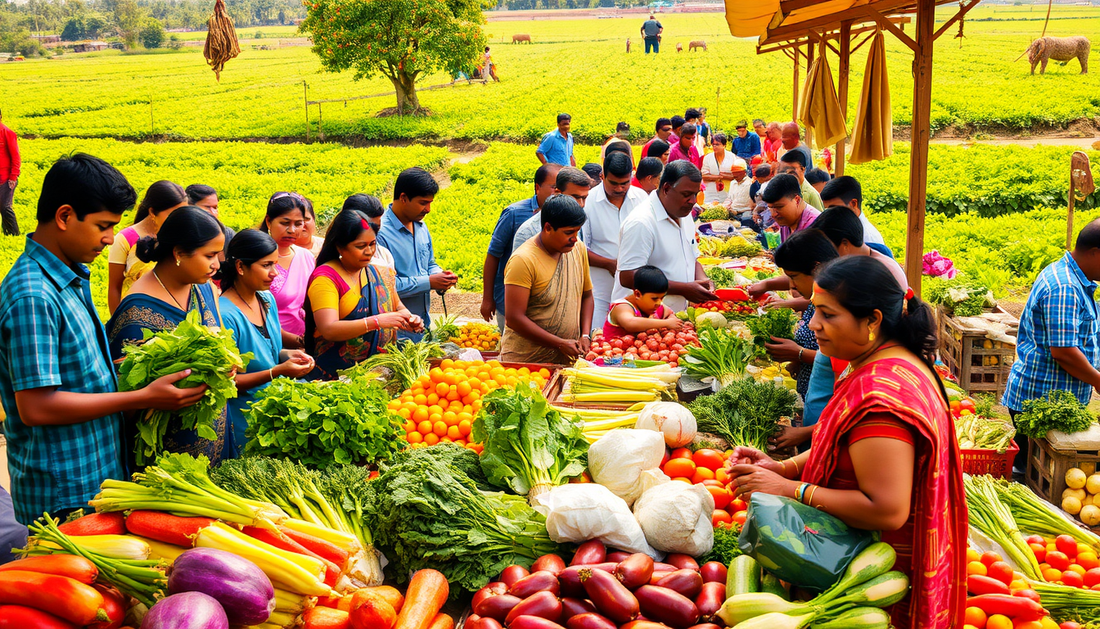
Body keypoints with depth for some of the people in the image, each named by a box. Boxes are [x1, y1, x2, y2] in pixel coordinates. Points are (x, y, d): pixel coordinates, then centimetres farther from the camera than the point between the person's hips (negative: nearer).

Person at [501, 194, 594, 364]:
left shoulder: (579, 249, 4)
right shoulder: (523, 260, -18)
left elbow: (586, 295, 16)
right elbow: (514, 318, -20)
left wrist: (585, 335, 0)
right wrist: (560, 344, -19)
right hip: (525, 360, -5)